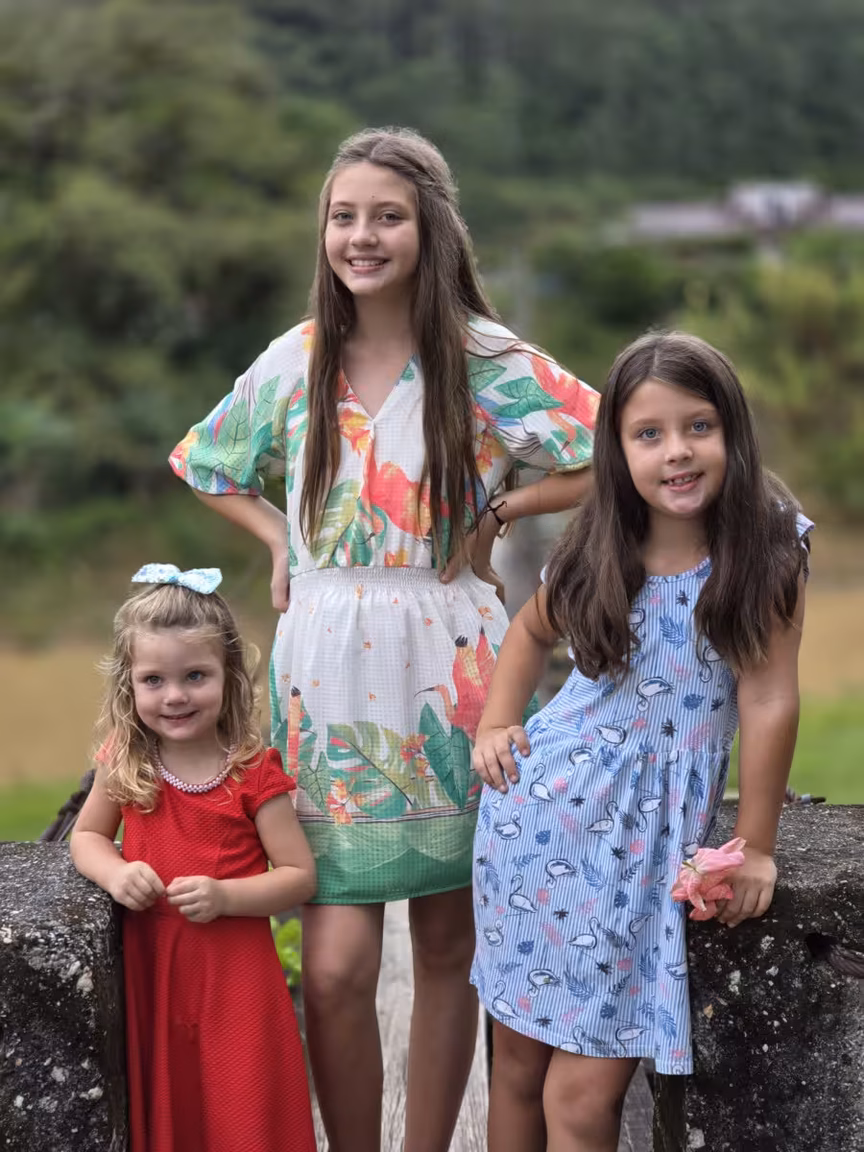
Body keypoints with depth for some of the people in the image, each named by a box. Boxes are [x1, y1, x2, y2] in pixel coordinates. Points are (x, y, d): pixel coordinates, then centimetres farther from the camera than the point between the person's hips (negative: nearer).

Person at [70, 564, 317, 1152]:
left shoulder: (253, 771, -11)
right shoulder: (124, 763, -1)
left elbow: (300, 876, -8)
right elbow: (86, 835, 13)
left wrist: (225, 895, -23)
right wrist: (116, 873, -9)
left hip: (234, 975, -3)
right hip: (149, 970, 3)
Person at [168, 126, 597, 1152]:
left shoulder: (487, 360, -5)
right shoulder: (295, 360, 5)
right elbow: (209, 466, 20)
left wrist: (495, 513, -8)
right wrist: (279, 541, 7)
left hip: (444, 662, -1)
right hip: (324, 662, 2)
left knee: (446, 946, 10)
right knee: (334, 964, -5)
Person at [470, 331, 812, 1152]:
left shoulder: (769, 548, -12)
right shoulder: (598, 551, -1)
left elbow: (768, 699, -12)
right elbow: (532, 629, 19)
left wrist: (754, 849, -10)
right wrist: (493, 726, 6)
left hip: (656, 829, -3)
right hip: (544, 802, 3)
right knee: (516, 1060, 13)